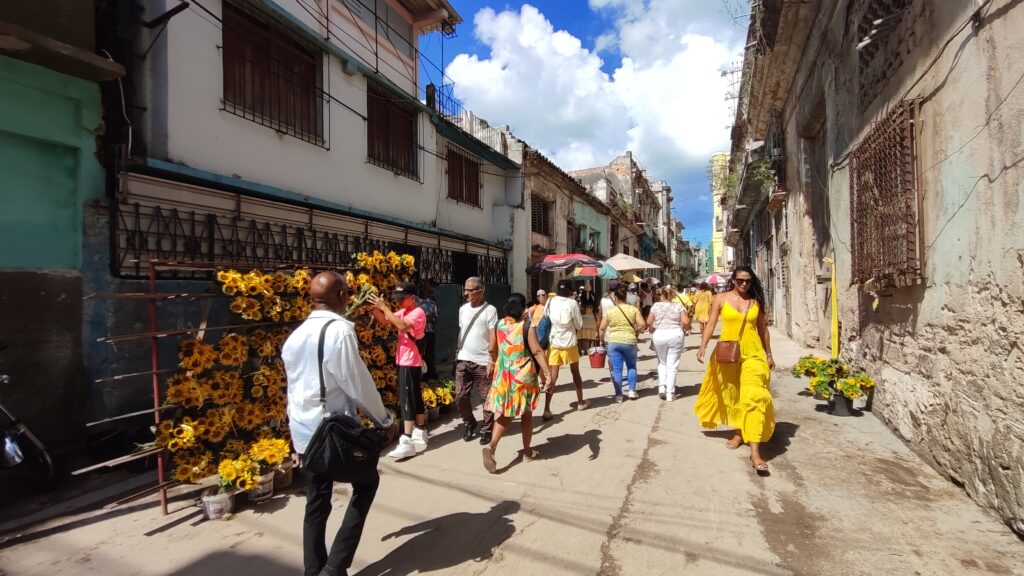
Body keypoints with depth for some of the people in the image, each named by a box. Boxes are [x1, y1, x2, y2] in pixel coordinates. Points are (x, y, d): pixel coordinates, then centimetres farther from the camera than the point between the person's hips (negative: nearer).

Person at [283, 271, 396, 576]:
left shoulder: (295, 335, 6)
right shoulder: (340, 330, -20)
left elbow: (295, 385, 13)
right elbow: (358, 384, -18)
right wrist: (384, 420, -6)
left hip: (304, 430, 8)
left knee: (317, 501, 18)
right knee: (366, 483, 13)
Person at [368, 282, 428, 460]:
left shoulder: (418, 313, -15)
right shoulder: (403, 312, 13)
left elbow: (402, 326, -32)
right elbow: (385, 321, 7)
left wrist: (384, 307, -30)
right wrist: (373, 308, -10)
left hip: (411, 363, -9)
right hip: (404, 362, 9)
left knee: (407, 400, -10)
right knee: (415, 398, 16)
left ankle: (407, 442, -9)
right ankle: (420, 433, 28)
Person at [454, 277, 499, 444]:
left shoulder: (490, 310, -8)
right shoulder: (462, 309, 10)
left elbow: (493, 337, -11)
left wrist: (492, 360, -16)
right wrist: (458, 352, 12)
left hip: (482, 361, -5)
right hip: (463, 360, 5)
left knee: (486, 397, 4)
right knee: (460, 396, 7)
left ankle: (486, 430, 19)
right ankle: (469, 423, 29)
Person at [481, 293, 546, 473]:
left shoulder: (499, 324, 2)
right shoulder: (527, 326, -11)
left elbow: (492, 349, 10)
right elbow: (537, 351, -19)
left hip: (502, 374, 4)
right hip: (523, 374, -3)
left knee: (504, 413, 11)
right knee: (526, 413, 13)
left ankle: (491, 446, -9)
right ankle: (527, 451, 24)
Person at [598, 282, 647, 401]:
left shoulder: (610, 311, -2)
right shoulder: (633, 309, 0)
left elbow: (601, 329, 2)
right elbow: (643, 325, -9)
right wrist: (635, 332, 9)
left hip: (613, 342, -1)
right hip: (629, 341, 1)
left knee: (616, 369, 5)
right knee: (632, 367, 21)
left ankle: (619, 395, 9)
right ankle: (632, 390, 20)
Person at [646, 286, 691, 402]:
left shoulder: (656, 305, 2)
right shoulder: (679, 305, 2)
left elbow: (649, 322, 1)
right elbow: (685, 322, -7)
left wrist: (653, 328, 21)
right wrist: (685, 328, 14)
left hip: (659, 335, 1)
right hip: (675, 334, 0)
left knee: (662, 362, 20)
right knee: (672, 364, 6)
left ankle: (662, 386, 6)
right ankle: (670, 393, 6)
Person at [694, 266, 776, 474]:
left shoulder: (756, 301, 6)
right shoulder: (721, 298, 2)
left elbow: (762, 328, 14)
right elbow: (711, 323, -2)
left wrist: (769, 354, 16)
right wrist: (702, 346, -13)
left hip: (752, 352, 0)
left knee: (754, 395, -12)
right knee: (732, 394, 12)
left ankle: (755, 451, -14)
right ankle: (739, 432, 36)